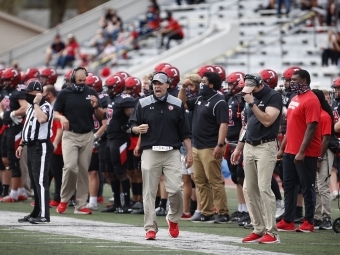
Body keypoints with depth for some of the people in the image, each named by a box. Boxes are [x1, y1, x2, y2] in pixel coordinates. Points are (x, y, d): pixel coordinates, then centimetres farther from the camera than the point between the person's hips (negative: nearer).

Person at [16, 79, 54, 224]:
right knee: (34, 181, 13)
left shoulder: (45, 106, -14)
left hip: (41, 147, -10)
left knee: (41, 180, -11)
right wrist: (22, 145, 22)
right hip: (32, 147, 10)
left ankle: (44, 215, -12)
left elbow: (42, 119, -36)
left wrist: (36, 103, -23)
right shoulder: (31, 107, 16)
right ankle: (36, 212, 20)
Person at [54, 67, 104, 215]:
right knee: (70, 167, -16)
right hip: (70, 135, -3)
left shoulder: (91, 93, 7)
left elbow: (100, 117, 10)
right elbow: (55, 113, 4)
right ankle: (64, 199, 4)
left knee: (83, 170, 4)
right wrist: (62, 117, -18)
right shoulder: (64, 94, 0)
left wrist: (96, 107, -11)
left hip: (87, 136, 3)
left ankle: (81, 205, 9)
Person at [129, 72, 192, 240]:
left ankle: (173, 219, 17)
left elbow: (184, 132, 9)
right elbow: (133, 126, 8)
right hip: (150, 152, 0)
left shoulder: (177, 104, 7)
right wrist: (138, 129, -16)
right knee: (149, 192, -1)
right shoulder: (143, 104, 5)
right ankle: (150, 228, 4)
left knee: (176, 189, -9)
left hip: (172, 152, 0)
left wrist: (189, 152, 4)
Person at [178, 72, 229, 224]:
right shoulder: (199, 100, 15)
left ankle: (223, 213, -7)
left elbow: (223, 125, -19)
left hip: (210, 148, -9)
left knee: (215, 181, -9)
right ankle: (206, 213, 14)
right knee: (200, 182, 10)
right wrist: (183, 87, 12)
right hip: (197, 147, 9)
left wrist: (220, 145, -27)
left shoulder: (218, 102, -12)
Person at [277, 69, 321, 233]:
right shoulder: (295, 99, 14)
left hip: (305, 153, -9)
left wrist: (302, 152, -22)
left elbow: (311, 128, -20)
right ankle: (288, 221, 16)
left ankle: (309, 222, 7)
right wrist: (282, 148, 19)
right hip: (290, 151, 9)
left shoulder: (311, 101, -15)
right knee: (289, 186, 11)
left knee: (307, 188, 0)